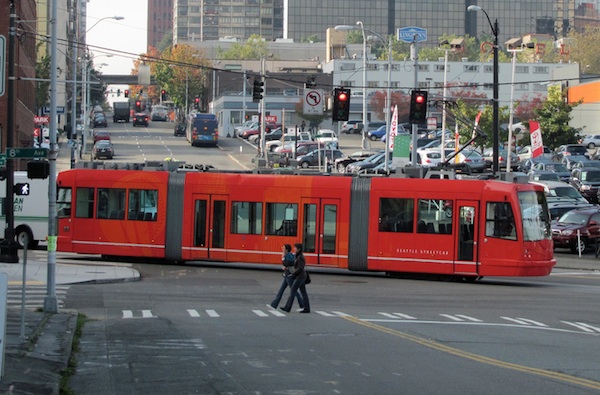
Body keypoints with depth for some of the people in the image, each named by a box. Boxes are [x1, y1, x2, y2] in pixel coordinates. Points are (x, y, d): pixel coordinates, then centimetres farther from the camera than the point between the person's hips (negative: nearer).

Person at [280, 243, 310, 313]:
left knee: (293, 291, -6)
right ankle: (307, 308, 8)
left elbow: (300, 268, -23)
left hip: (300, 276, -10)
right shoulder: (299, 256, 13)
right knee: (303, 292, 9)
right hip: (302, 276, 10)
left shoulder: (300, 257, -17)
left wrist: (293, 275, -16)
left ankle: (287, 308, -5)